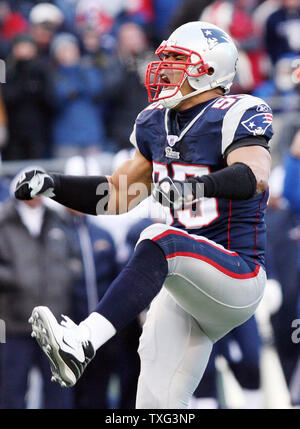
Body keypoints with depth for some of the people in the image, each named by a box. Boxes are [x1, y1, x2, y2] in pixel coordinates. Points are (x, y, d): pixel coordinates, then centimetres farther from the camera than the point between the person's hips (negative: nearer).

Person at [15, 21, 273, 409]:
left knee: (161, 241, -35)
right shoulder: (157, 122, 11)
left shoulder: (235, 117, -12)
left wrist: (197, 185, -49)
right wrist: (52, 185, 6)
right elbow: (117, 194, 19)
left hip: (239, 278, -8)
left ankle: (81, 345, -50)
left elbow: (254, 177, -33)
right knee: (157, 405, 2)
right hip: (185, 288, 8)